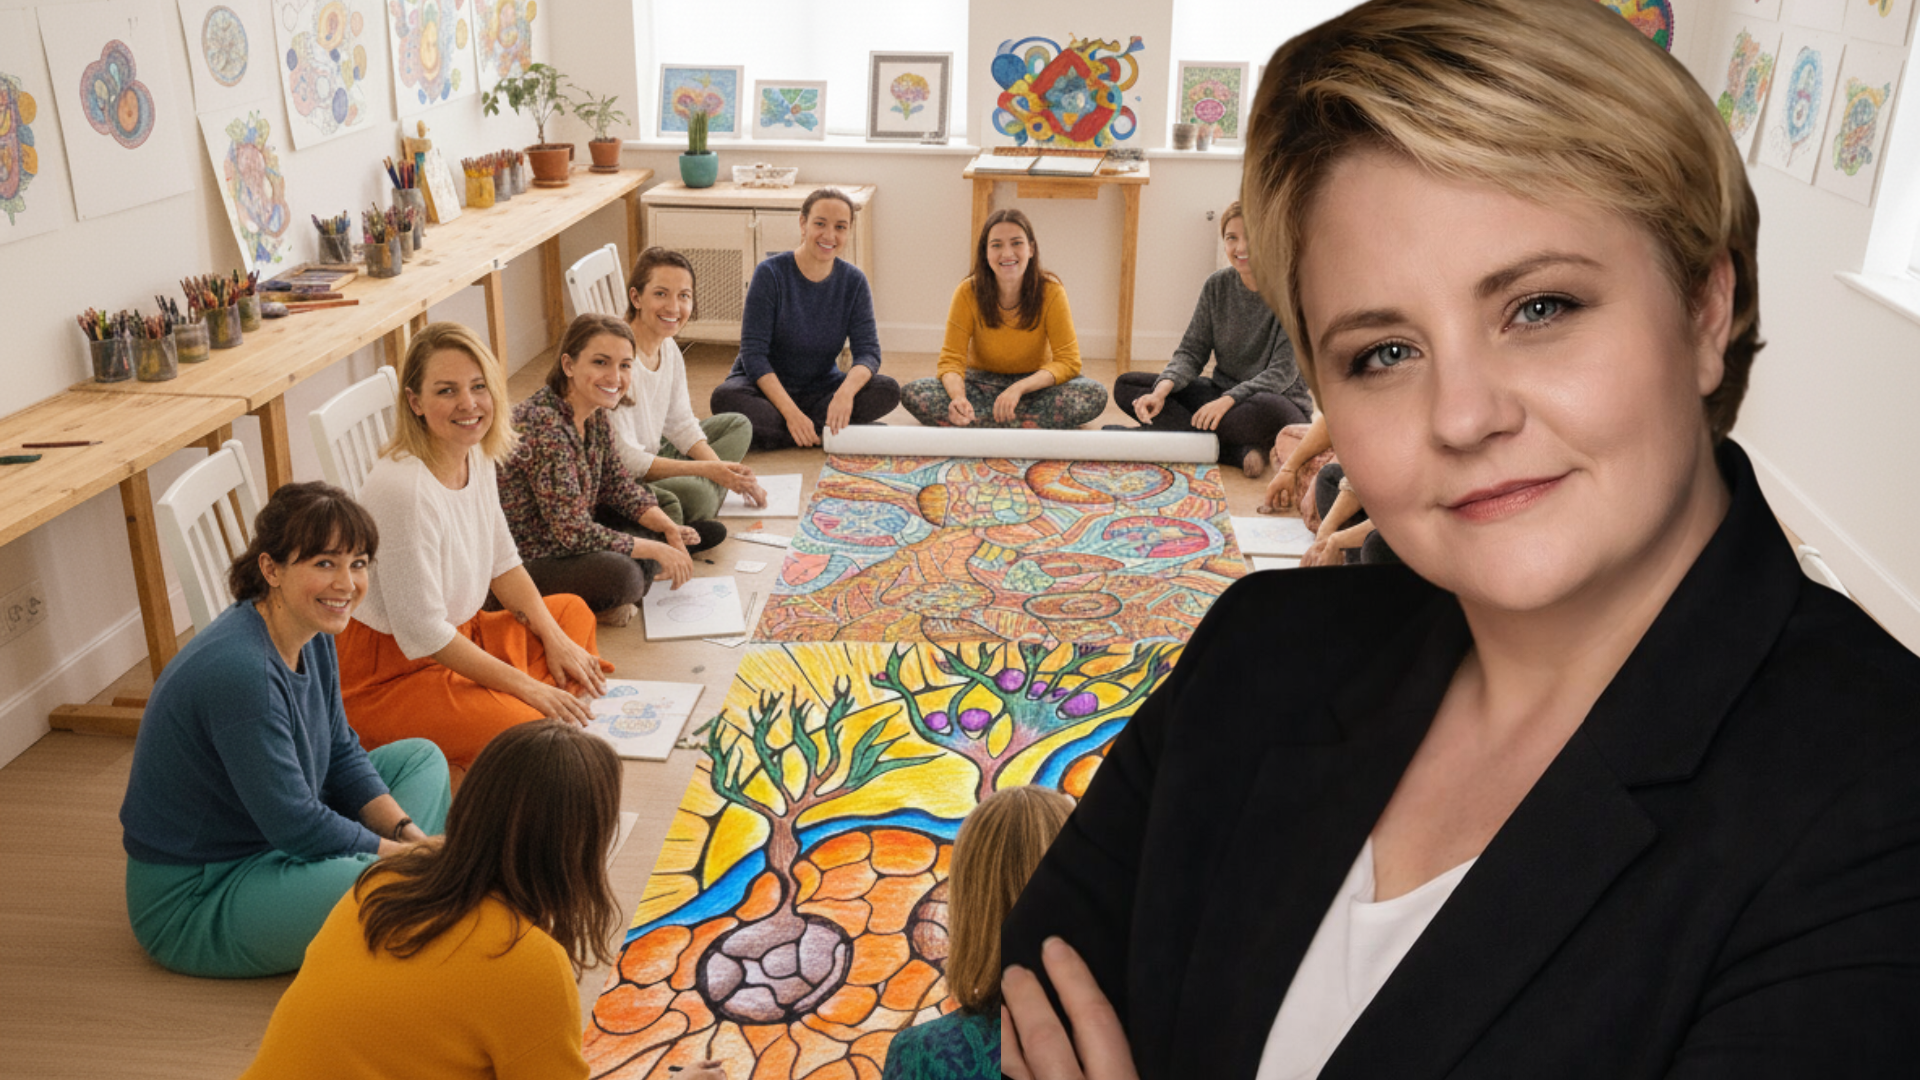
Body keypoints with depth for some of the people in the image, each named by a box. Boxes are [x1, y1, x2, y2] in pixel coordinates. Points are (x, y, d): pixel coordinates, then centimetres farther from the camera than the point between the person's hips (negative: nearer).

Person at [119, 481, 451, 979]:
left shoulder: (312, 633, -2)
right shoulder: (240, 672, -30)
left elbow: (340, 754, 8)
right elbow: (297, 827, -26)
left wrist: (410, 834, -5)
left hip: (269, 844, 10)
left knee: (422, 758, 13)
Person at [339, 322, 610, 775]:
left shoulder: (475, 456, -2)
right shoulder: (402, 487, -28)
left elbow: (502, 563, 11)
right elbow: (421, 633, -25)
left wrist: (555, 640, 0)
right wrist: (524, 685, -18)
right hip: (386, 672, -10)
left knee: (574, 612, 19)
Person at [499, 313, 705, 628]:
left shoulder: (595, 414, -1)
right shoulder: (545, 425, -29)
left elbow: (617, 484, 10)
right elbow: (572, 531, -29)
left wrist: (668, 528, -5)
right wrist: (656, 550, -21)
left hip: (567, 540, 8)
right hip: (526, 563, -8)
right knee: (619, 573, -31)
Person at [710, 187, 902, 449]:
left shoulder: (853, 281, -2)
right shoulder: (770, 273, -13)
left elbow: (868, 351, -9)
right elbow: (753, 354, -18)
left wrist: (846, 390, -33)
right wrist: (791, 412, -31)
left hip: (820, 388, 3)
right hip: (765, 385, -3)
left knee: (888, 390, -21)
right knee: (724, 398, -34)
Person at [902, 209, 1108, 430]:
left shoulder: (1051, 292, -15)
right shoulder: (968, 293, -14)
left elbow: (1068, 361, -17)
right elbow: (951, 360, -15)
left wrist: (1019, 388, -33)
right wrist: (958, 397, -39)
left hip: (1035, 384, -1)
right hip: (982, 383, 1)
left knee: (1095, 396, -31)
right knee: (913, 394, -27)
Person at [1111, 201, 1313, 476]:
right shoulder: (1217, 286, 2)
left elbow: (1283, 371, -18)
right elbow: (1192, 352, 0)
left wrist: (1228, 400, -32)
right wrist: (1161, 391, -20)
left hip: (1278, 400, -6)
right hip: (1221, 392, 6)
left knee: (1266, 409, -43)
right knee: (1126, 386, -10)